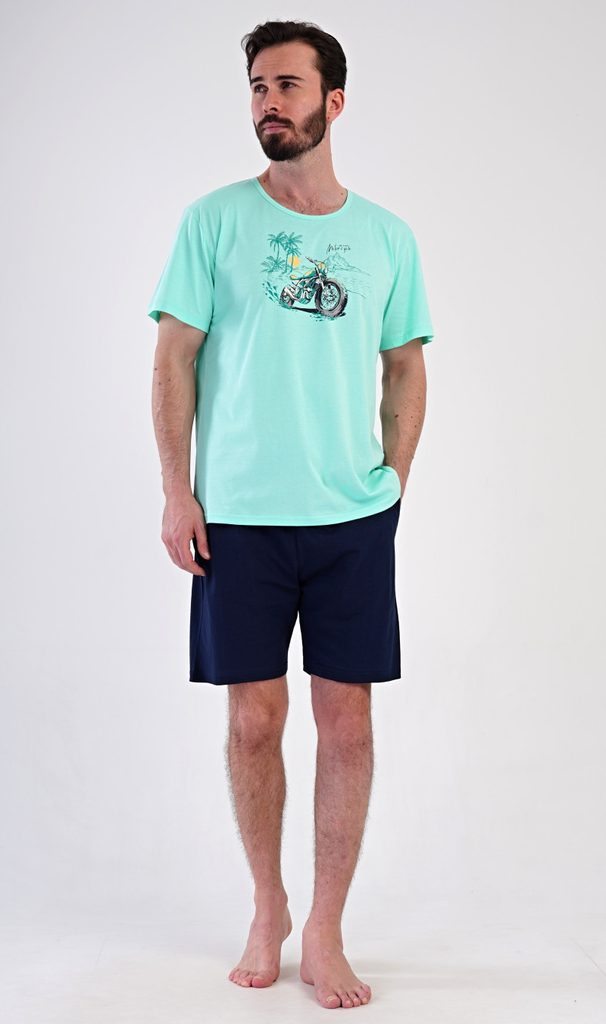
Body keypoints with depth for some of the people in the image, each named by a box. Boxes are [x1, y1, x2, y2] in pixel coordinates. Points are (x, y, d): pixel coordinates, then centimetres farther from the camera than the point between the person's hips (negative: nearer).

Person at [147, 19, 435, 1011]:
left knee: (347, 721, 3)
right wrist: (176, 492, -5)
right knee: (253, 720, 6)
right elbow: (175, 358, 1)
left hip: (354, 518, 1)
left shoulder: (387, 236, 7)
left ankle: (325, 932, 18)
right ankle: (267, 909, 27)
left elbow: (405, 366, 14)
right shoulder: (214, 219, 1)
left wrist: (395, 478, 4)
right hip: (238, 516, -1)